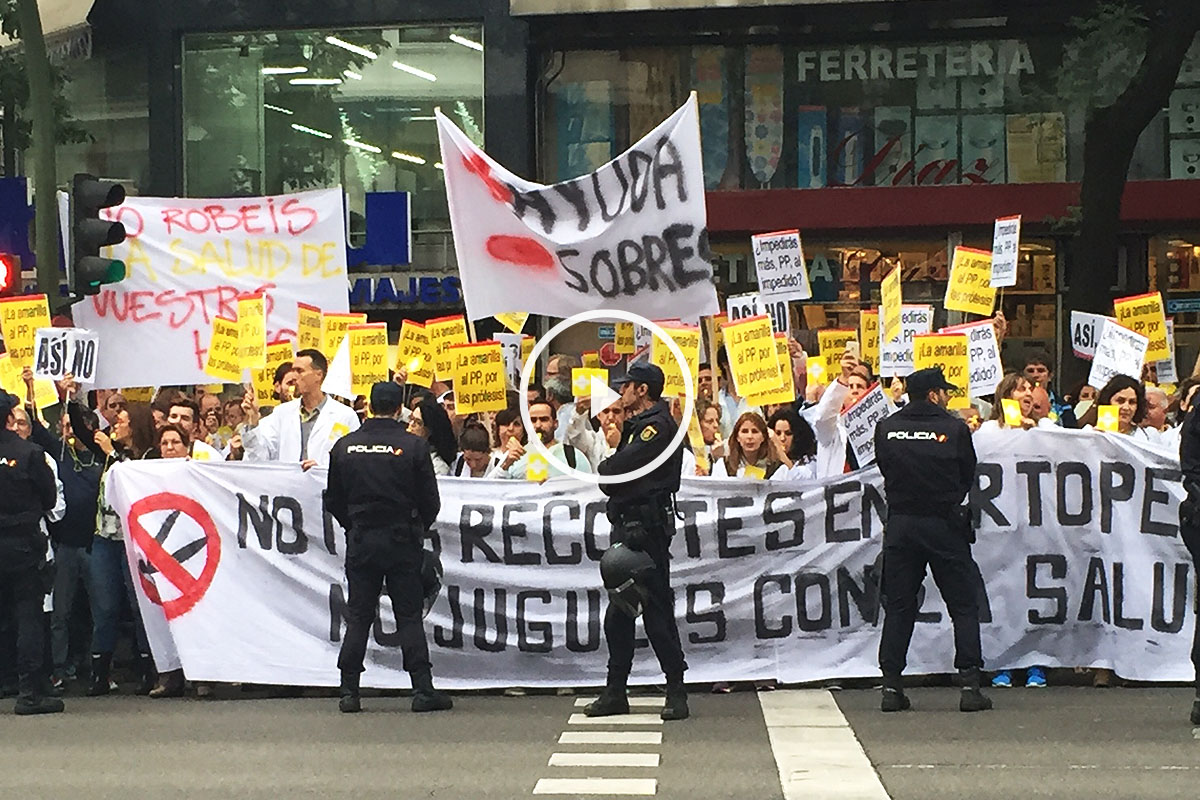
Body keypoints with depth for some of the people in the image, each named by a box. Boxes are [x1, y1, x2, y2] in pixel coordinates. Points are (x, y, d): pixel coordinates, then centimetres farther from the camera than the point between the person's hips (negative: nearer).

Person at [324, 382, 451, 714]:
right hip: (402, 540, -2)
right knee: (409, 615, 3)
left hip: (360, 540, 2)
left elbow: (333, 500, 7)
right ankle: (423, 690, 0)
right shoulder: (413, 446, -8)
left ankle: (349, 692, 4)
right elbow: (430, 502, -4)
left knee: (358, 617, 7)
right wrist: (417, 528, 15)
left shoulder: (345, 446, 0)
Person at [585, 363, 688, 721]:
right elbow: (610, 475, 18)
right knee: (618, 614, 11)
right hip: (628, 528, 10)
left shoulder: (658, 426, -12)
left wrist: (605, 468, 0)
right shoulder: (639, 425, 20)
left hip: (647, 529, -10)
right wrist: (611, 473, -2)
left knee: (656, 611, -6)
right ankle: (615, 692, 16)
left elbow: (615, 468, -20)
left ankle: (676, 691, -1)